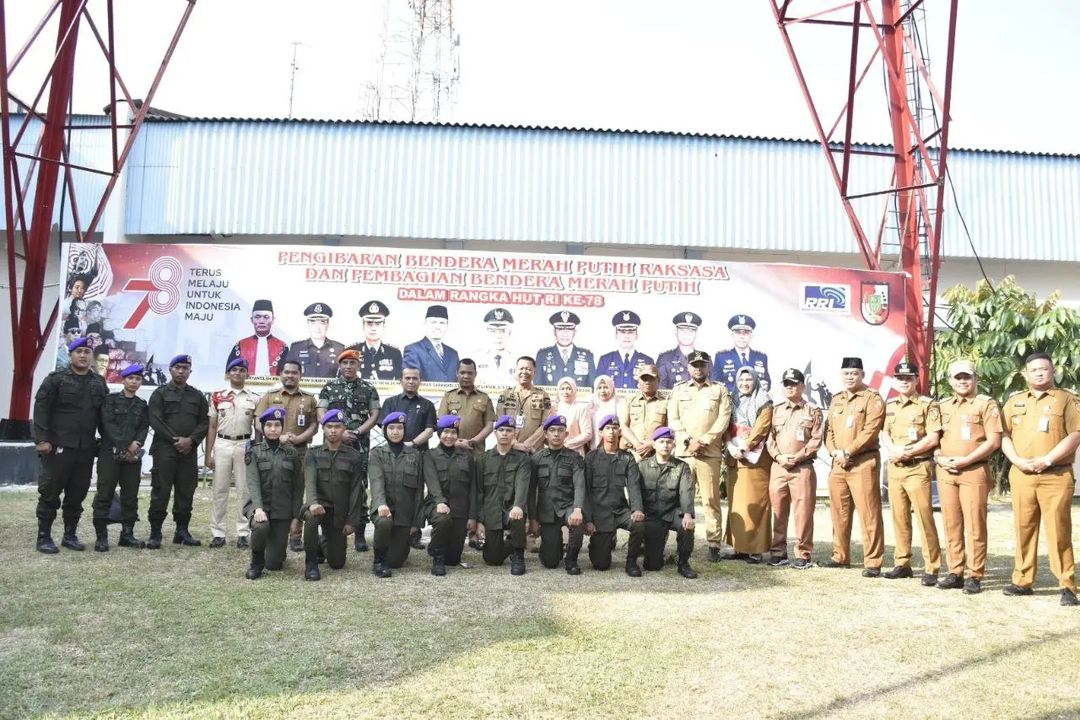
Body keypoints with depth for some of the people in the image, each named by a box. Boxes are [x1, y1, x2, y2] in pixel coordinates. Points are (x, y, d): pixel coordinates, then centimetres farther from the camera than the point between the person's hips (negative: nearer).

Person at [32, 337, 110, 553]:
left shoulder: (99, 383, 13)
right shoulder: (56, 379, -1)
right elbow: (41, 409, -6)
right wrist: (42, 439, -14)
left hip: (86, 449, 5)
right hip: (58, 446, -5)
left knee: (78, 494, 9)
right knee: (50, 493, 0)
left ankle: (70, 535, 19)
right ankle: (44, 536, 9)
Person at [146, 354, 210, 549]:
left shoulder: (197, 395, 15)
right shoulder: (160, 393, 6)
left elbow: (204, 422, 9)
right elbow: (155, 420, -4)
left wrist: (191, 440, -8)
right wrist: (175, 439, -12)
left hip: (189, 450, 3)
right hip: (164, 448, -3)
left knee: (186, 493, 5)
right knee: (160, 491, -5)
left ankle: (182, 531, 12)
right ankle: (155, 533, -2)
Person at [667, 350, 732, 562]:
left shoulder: (720, 390, 11)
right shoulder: (678, 390, 15)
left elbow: (723, 420, 1)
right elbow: (673, 420, 6)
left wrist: (704, 441, -9)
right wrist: (689, 441, -7)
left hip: (710, 454, -1)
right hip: (682, 453, 2)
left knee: (711, 500, -2)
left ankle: (714, 545, 1)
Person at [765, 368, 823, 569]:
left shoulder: (813, 411, 4)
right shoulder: (775, 410, 14)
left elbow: (816, 440, -3)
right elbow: (769, 437, 9)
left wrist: (796, 458, -11)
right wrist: (778, 456, -7)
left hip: (802, 468, -3)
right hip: (777, 467, 3)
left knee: (803, 512, -3)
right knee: (778, 511, 6)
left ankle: (803, 554, 5)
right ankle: (778, 552, 14)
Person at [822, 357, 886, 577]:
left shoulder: (873, 399, -4)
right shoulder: (836, 400, 17)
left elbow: (870, 431, -14)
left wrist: (847, 452, -16)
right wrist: (834, 452, -3)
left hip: (863, 462, -7)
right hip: (837, 464, 7)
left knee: (868, 514, -6)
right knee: (839, 513, 13)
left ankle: (873, 562, -1)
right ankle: (840, 556, 24)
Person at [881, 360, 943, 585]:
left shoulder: (928, 405, -4)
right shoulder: (889, 406, 13)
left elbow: (933, 438, -10)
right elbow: (884, 433, 12)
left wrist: (907, 452, -15)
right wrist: (893, 449, -8)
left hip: (917, 468, -6)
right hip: (894, 468, 6)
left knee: (924, 517, -7)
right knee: (899, 517, 10)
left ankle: (931, 568, -2)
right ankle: (902, 564, 19)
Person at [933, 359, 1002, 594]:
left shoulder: (987, 404, -1)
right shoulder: (942, 406, 15)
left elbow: (994, 441, -8)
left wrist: (965, 460, -15)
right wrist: (939, 458, -3)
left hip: (974, 472, -5)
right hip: (945, 472, 5)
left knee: (975, 526, -3)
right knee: (951, 526, 8)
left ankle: (975, 576, 4)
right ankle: (955, 573, 15)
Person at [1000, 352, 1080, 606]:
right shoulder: (1014, 401, 14)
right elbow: (1004, 435, 11)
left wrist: (1047, 460, -15)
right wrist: (1017, 460, -6)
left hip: (1056, 475, -4)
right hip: (1021, 475, 4)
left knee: (1058, 530, -6)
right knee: (1024, 528, 8)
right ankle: (1023, 581, 15)